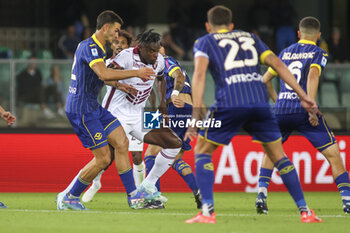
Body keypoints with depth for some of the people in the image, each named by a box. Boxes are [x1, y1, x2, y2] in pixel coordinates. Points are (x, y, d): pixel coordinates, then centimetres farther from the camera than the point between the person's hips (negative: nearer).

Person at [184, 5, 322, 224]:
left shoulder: (204, 42, 17)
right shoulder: (250, 37, 28)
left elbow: (199, 73, -1)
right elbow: (278, 64, 18)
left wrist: (196, 115, -8)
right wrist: (303, 96, 14)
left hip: (229, 103, -3)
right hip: (260, 101, 3)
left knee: (202, 151, 14)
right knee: (277, 154, 18)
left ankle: (207, 211, 0)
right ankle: (305, 211, 13)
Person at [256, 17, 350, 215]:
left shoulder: (285, 53, 19)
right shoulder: (319, 53, 4)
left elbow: (265, 79, 22)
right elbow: (313, 74, -15)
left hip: (281, 110, 4)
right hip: (303, 110, -4)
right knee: (333, 154, 0)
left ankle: (262, 194, 10)